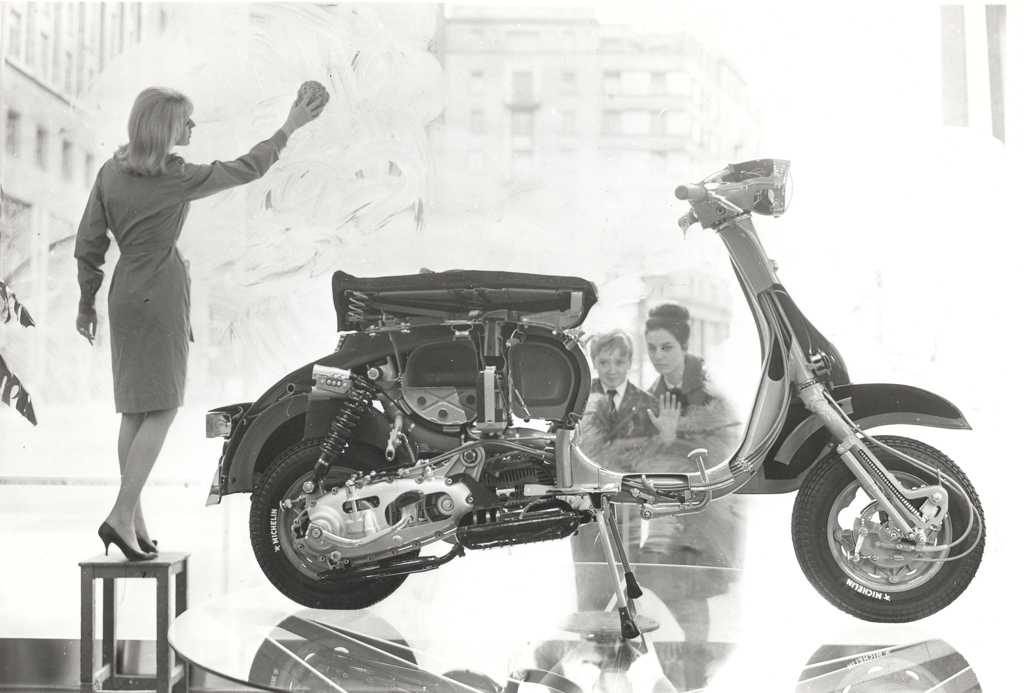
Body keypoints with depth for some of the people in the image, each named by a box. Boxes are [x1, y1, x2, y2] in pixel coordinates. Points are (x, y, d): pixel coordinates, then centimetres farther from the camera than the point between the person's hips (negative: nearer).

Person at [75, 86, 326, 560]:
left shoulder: (111, 173, 3)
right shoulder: (177, 179, -13)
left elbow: (88, 243, 6)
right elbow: (246, 169, -5)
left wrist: (87, 303, 15)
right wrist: (290, 127, 4)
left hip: (125, 295, 7)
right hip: (161, 296, -7)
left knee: (134, 411, 11)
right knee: (161, 410, -4)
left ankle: (135, 520, 16)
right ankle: (121, 516, -12)